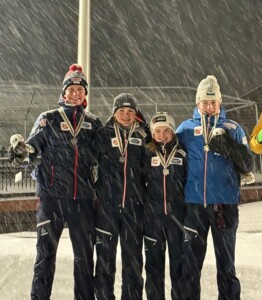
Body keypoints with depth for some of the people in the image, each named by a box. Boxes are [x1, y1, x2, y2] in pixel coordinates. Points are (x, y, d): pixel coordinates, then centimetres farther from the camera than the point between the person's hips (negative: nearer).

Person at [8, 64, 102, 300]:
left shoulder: (93, 123, 11)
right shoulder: (48, 119, 3)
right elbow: (32, 149, -3)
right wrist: (20, 149, -22)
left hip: (83, 198, 3)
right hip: (52, 196, -2)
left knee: (85, 254, 9)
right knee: (46, 251, 0)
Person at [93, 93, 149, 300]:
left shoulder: (143, 137, 9)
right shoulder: (103, 135, 4)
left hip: (134, 205, 1)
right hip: (107, 203, -1)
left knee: (133, 256, 6)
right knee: (105, 255, 3)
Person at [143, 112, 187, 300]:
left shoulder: (182, 155, 5)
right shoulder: (147, 155, 4)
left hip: (177, 214, 0)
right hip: (153, 215, 0)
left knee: (179, 260, 3)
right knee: (154, 261, 6)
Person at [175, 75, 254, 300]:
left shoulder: (232, 129, 3)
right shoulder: (186, 129, 6)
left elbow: (248, 165, -2)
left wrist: (229, 147, -19)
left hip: (224, 204, -1)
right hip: (194, 203, 1)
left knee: (226, 263, 9)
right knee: (190, 262, 9)